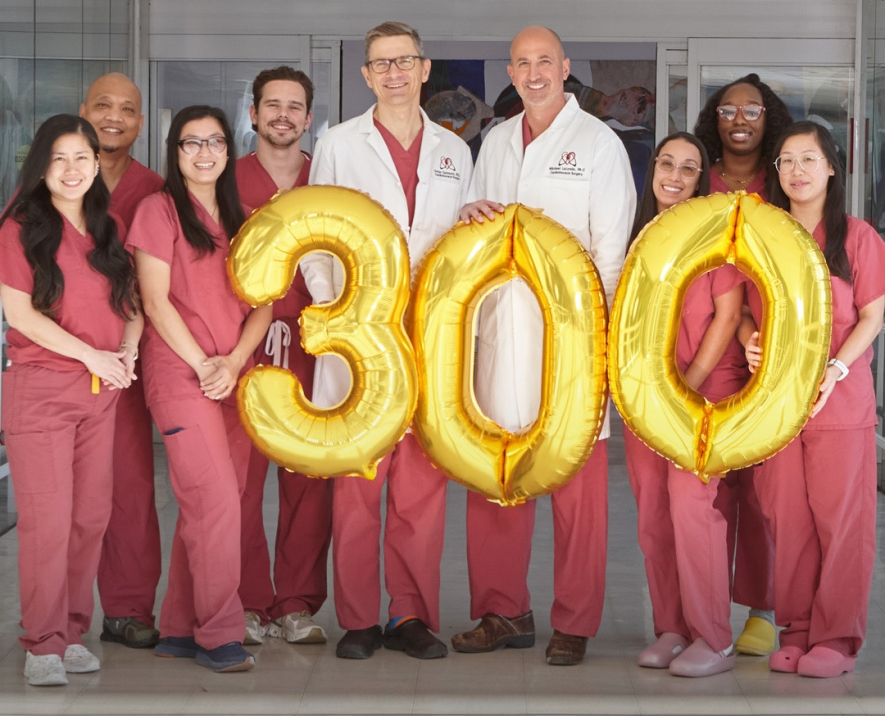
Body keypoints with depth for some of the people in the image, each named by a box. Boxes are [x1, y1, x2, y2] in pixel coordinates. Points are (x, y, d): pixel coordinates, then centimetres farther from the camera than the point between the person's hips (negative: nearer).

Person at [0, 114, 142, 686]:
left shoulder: (107, 231, 14)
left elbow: (133, 303, 17)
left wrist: (129, 348, -3)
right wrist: (91, 355, -13)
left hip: (102, 391, 5)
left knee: (91, 516, 5)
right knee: (47, 518, -6)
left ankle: (73, 632, 15)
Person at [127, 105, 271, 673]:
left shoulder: (238, 219, 17)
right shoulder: (160, 210, 0)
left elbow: (263, 303, 10)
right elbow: (156, 301, -7)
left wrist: (233, 362, -6)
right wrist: (202, 366, -11)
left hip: (234, 377, 6)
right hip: (180, 376, -6)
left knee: (204, 506, 5)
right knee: (216, 500, -12)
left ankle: (180, 629, 12)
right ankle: (220, 636, -6)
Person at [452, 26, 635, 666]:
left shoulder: (599, 143, 2)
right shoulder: (496, 142, 16)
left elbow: (612, 246, -2)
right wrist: (473, 216, 1)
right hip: (501, 325, 5)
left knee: (576, 479, -2)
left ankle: (573, 625, 7)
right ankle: (504, 613, 16)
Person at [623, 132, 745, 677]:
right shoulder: (642, 235, 13)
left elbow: (728, 314, -7)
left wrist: (689, 385, -11)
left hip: (707, 385, -5)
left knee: (690, 500, -15)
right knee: (652, 510, 2)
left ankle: (713, 640, -8)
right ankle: (671, 630, 12)